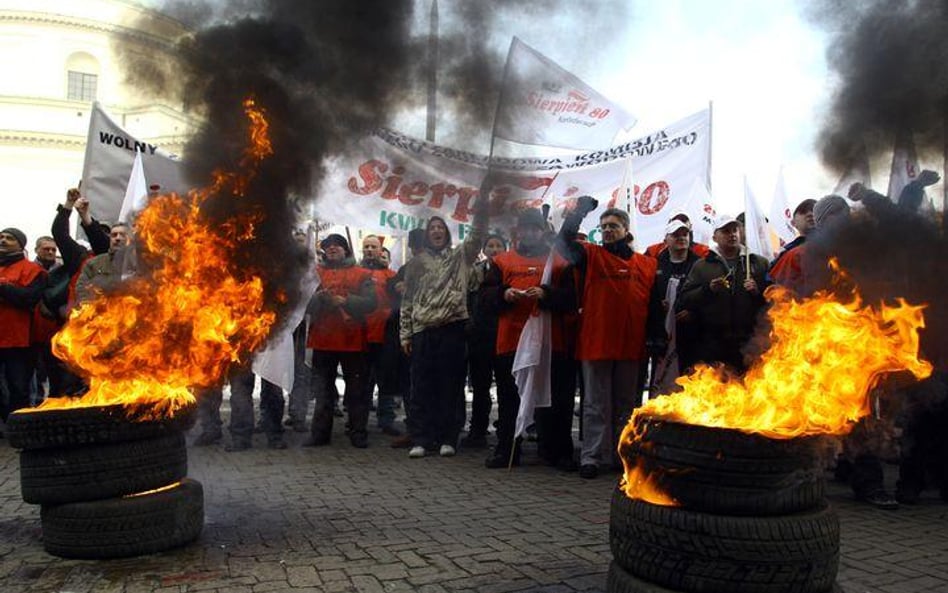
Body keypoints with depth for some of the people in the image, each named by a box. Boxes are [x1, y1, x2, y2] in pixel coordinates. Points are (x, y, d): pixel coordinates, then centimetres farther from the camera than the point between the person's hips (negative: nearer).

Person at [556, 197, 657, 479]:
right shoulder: (591, 255, 4)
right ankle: (591, 457, 7)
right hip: (596, 342, -2)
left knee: (626, 404, 12)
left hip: (631, 346, 3)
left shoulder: (647, 263, 9)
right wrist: (582, 208, -14)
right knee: (596, 404, 3)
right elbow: (564, 239, -11)